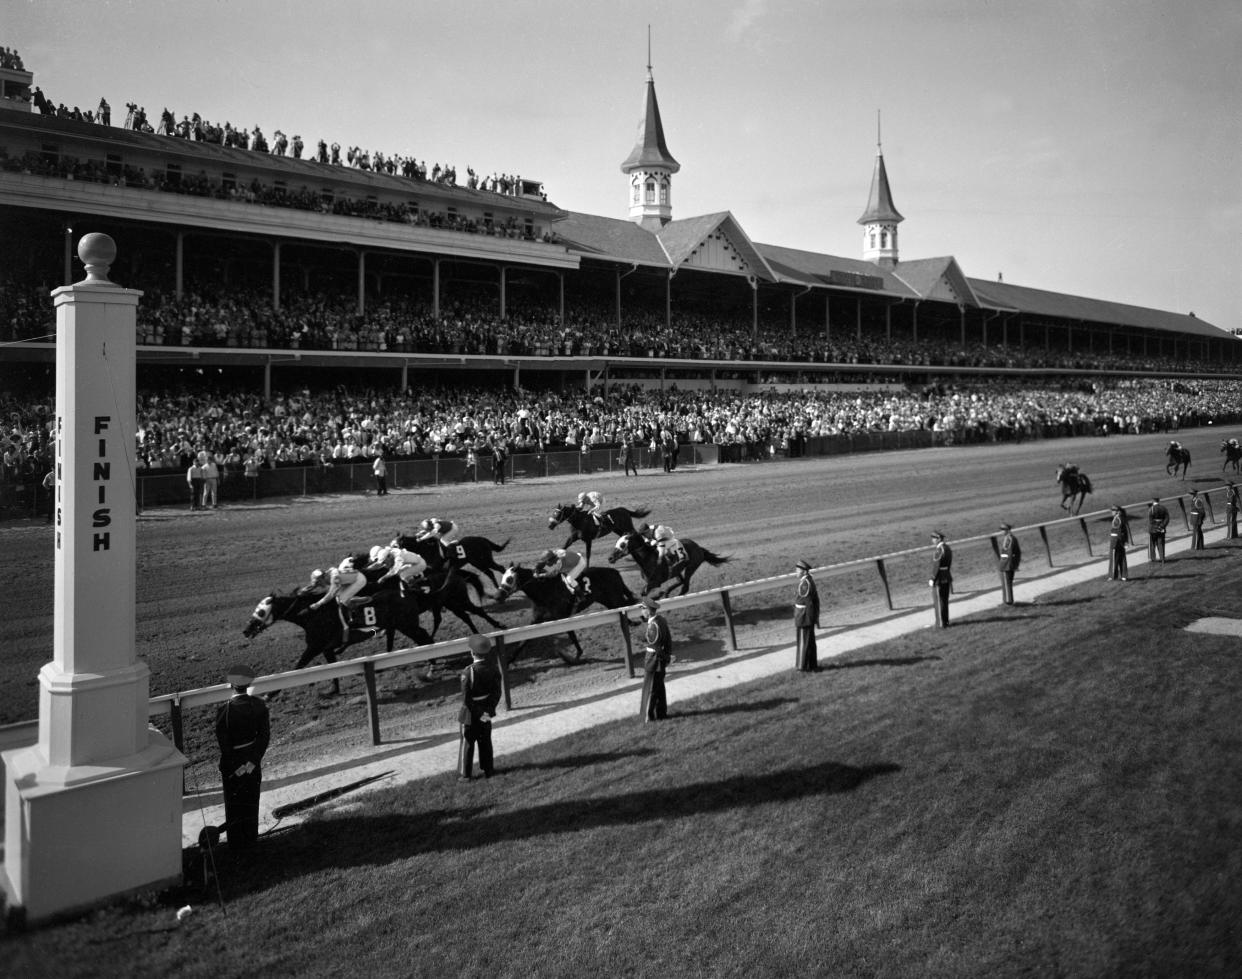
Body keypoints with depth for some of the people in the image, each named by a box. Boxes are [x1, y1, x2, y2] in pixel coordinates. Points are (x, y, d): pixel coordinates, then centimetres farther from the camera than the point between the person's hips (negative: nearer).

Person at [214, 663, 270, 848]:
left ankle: (237, 841, 30)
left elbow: (223, 743, -18)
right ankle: (251, 838, 34)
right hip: (253, 758, 3)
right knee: (251, 801, 21)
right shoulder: (259, 706, -13)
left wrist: (236, 767, -9)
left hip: (232, 761, -3)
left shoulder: (224, 711, -24)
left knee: (234, 803, 16)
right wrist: (253, 761, -7)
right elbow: (265, 736, -10)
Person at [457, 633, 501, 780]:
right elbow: (497, 694, -7)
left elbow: (466, 698, -22)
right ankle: (488, 770, 30)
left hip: (471, 713, -4)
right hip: (486, 711, 4)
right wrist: (488, 710, -3)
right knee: (485, 742, 20)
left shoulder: (468, 672, -25)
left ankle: (465, 774, 20)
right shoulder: (494, 670, -10)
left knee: (467, 743, 11)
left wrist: (478, 714, -13)